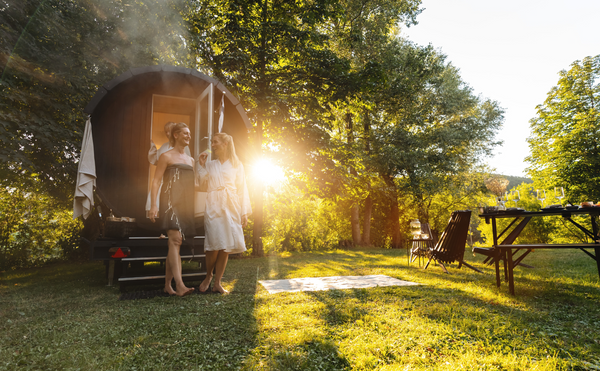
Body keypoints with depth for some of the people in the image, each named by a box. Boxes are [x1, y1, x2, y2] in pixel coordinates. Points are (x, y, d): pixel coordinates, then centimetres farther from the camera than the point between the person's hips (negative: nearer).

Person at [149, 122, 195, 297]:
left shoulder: (190, 160, 21)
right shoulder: (167, 156, 2)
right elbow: (156, 181, -5)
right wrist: (154, 204, -14)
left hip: (185, 204, 7)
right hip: (170, 202, -6)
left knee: (175, 243, 8)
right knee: (175, 239, -20)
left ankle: (167, 284, 14)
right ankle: (179, 285, -26)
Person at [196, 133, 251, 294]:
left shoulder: (236, 165, 9)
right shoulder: (209, 165, 16)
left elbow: (242, 189, 5)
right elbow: (201, 183, 7)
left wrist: (244, 213, 0)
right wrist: (201, 165, 4)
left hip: (231, 207, 0)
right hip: (213, 207, 0)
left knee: (226, 246, -1)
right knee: (215, 244, -11)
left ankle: (217, 283, 8)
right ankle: (208, 276, 14)